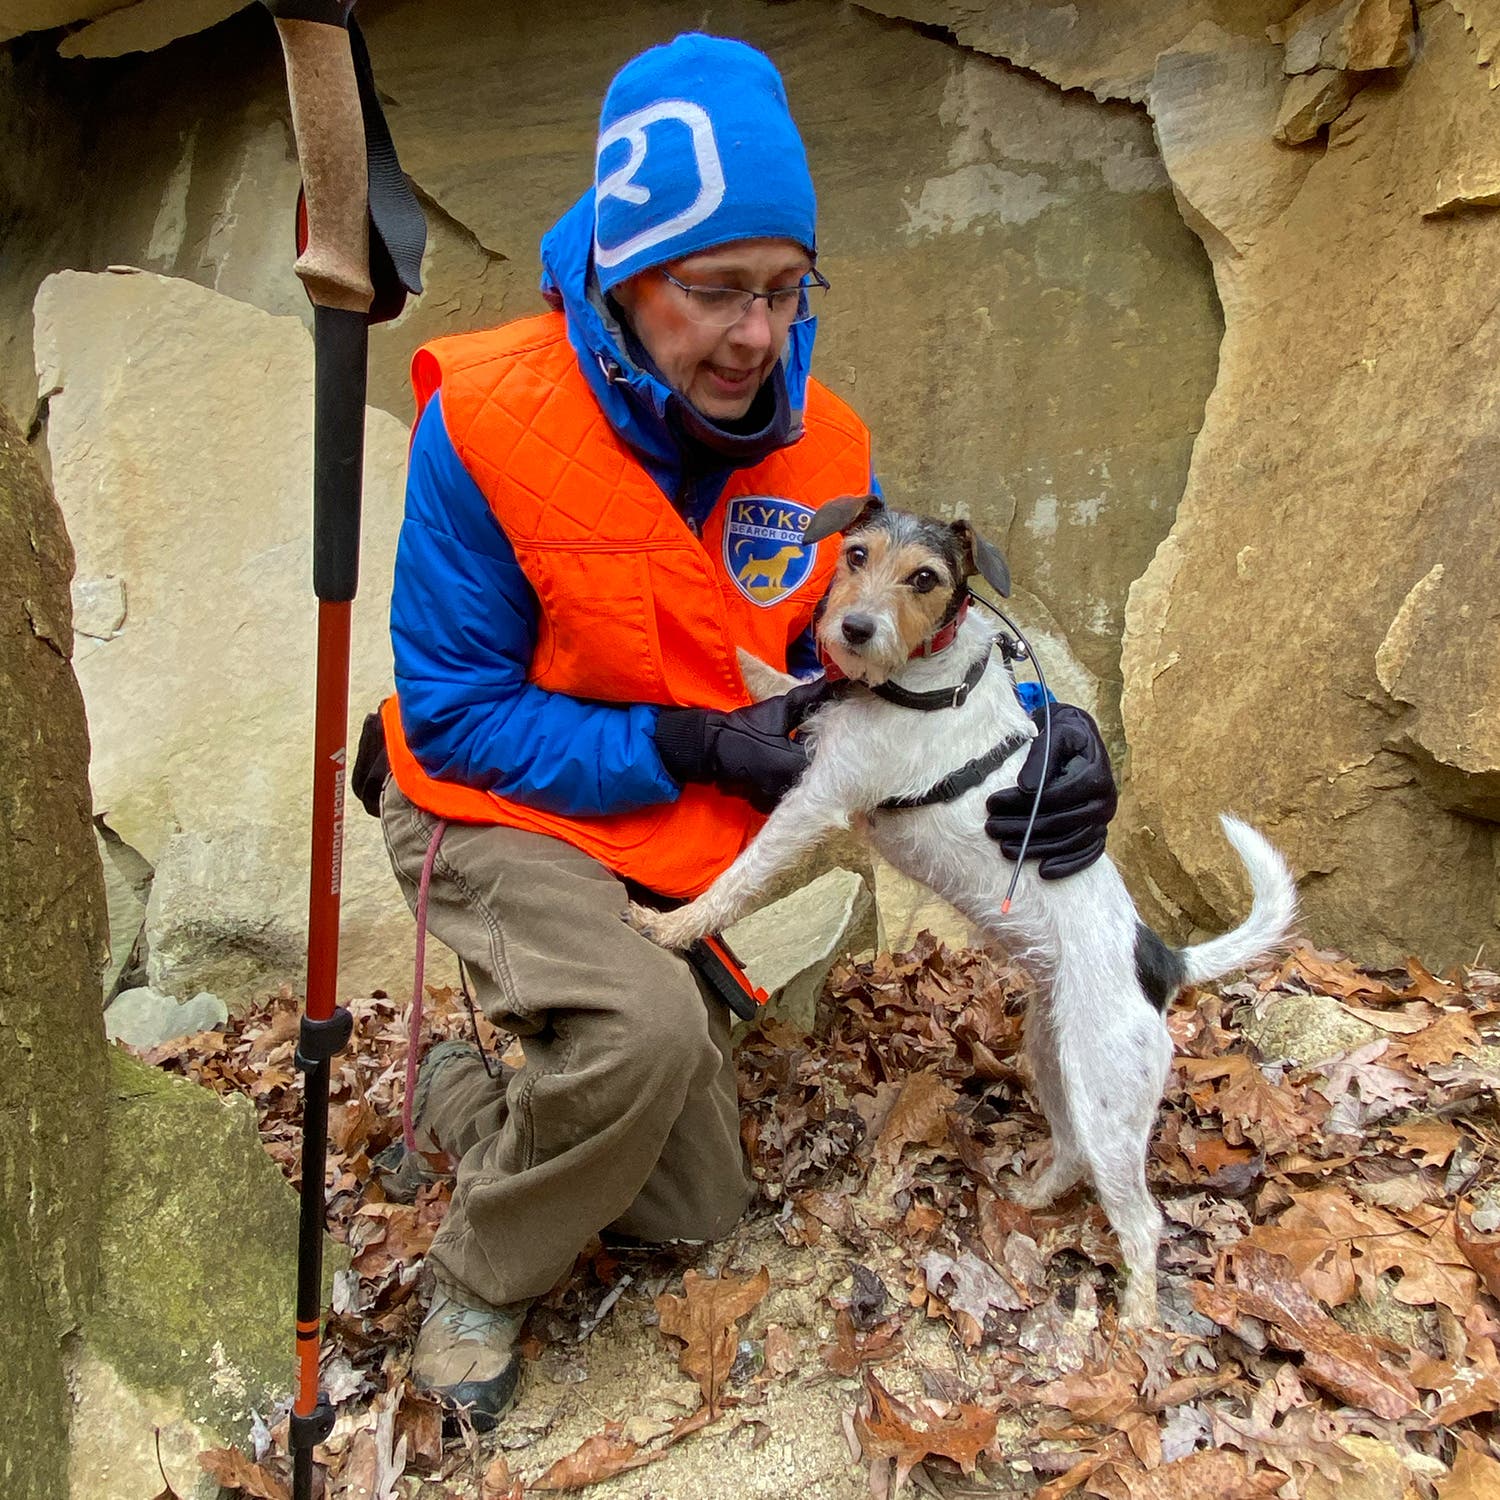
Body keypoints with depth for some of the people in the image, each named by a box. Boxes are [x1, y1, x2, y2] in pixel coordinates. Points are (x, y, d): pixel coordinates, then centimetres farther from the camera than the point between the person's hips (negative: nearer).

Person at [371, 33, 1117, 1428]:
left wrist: (1041, 718, -19)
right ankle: (477, 1283, -3)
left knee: (698, 1207, 11)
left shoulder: (821, 441, -10)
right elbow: (455, 714, -20)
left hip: (682, 848, 5)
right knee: (650, 1024, -37)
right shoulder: (487, 420, -24)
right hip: (497, 813, -4)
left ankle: (466, 1098, 37)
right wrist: (698, 748, -26)